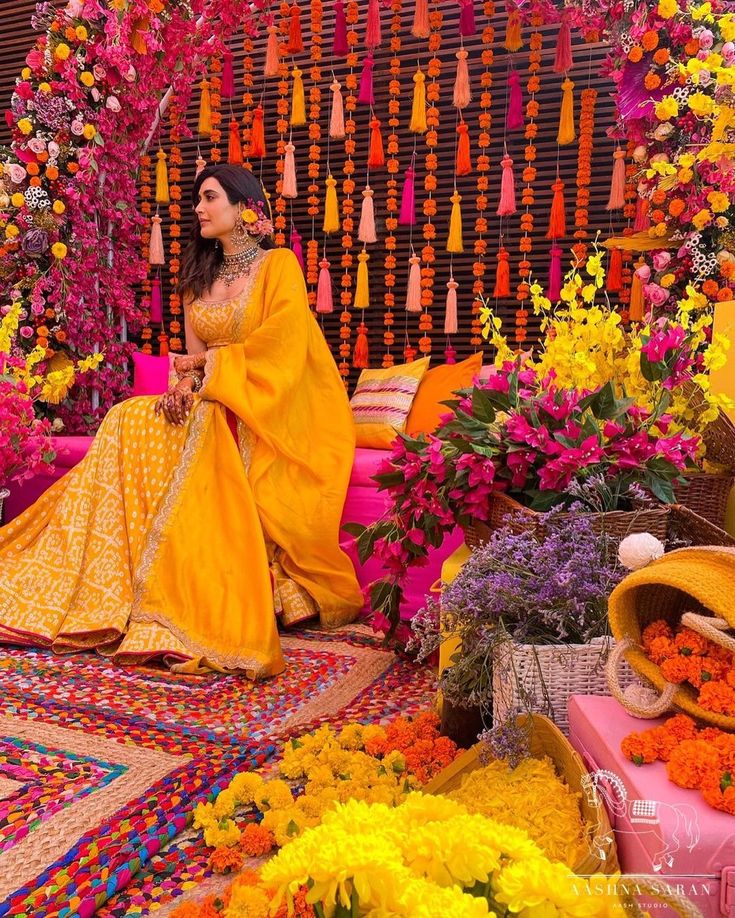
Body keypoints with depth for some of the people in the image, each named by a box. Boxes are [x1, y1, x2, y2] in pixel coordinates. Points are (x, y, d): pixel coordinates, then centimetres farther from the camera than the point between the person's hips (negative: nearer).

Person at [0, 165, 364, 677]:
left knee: (205, 438, -35)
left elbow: (280, 348, -13)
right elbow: (194, 357, 12)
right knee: (128, 420, -18)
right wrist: (185, 383, -10)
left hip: (269, 409, -6)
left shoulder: (279, 265, -1)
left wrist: (212, 361, -12)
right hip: (210, 408, 6)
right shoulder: (199, 276, 19)